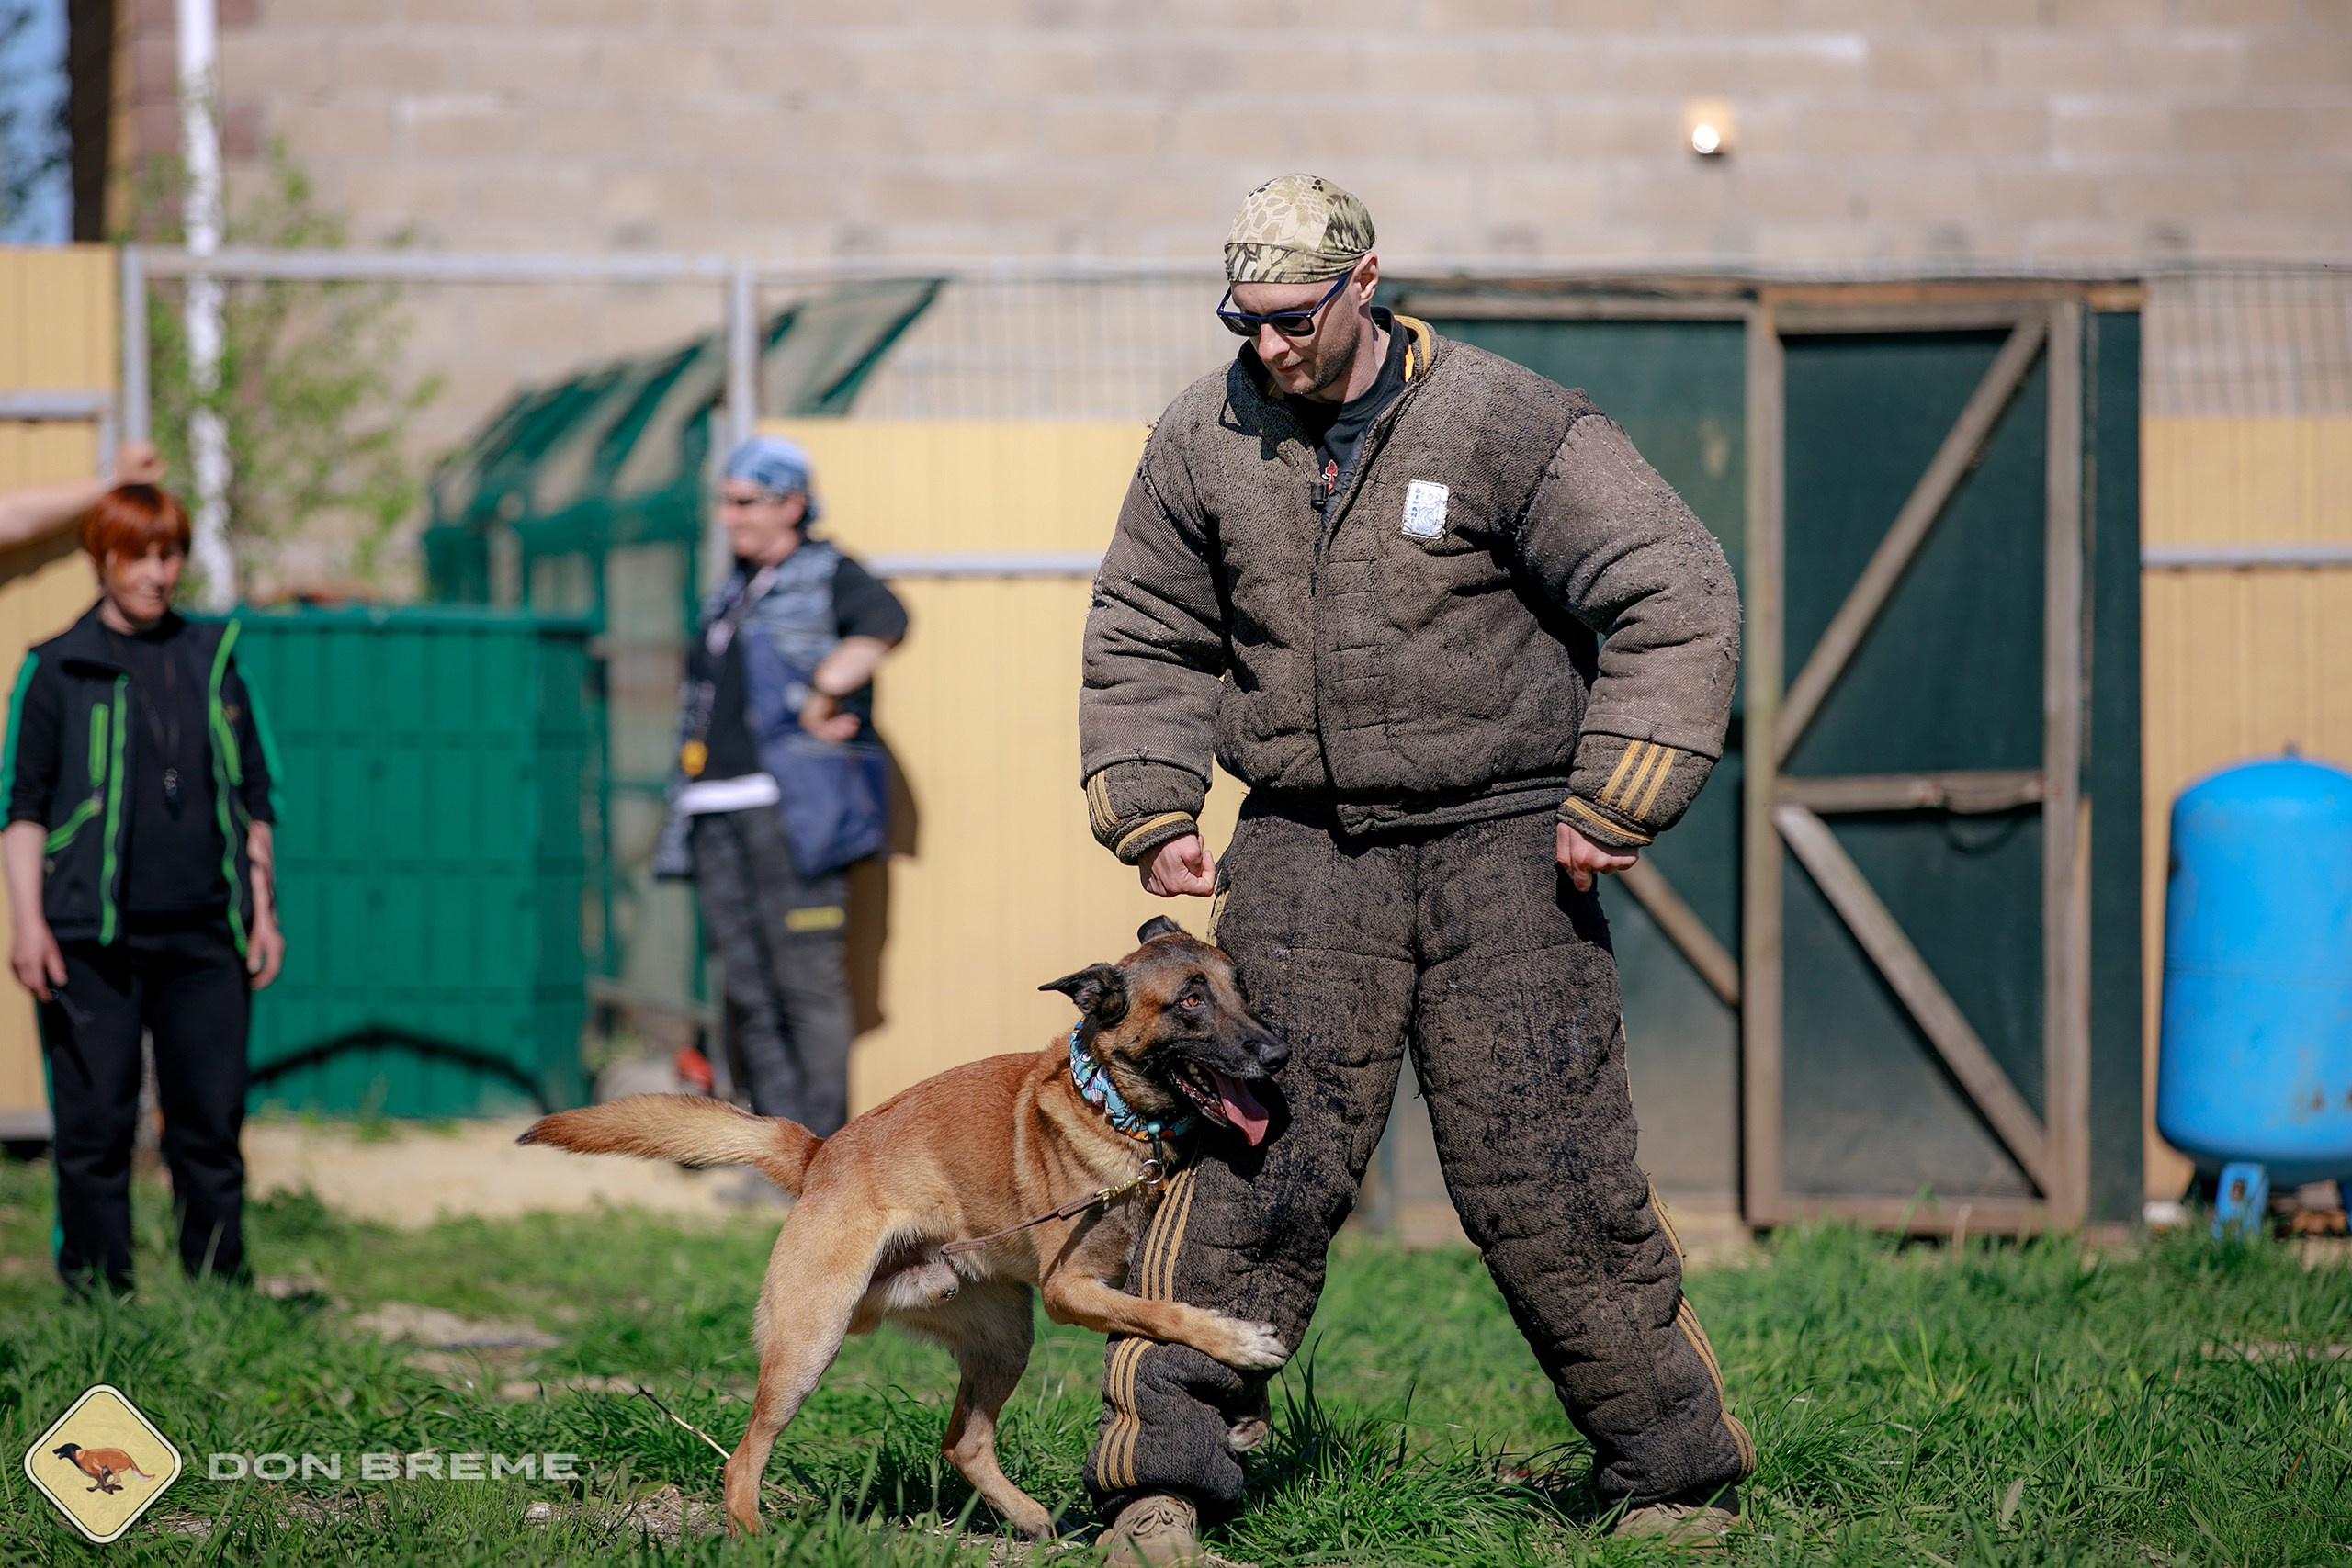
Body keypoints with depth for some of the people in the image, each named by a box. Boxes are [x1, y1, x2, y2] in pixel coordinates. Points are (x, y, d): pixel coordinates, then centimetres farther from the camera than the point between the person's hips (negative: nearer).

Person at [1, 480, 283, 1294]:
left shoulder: (212, 661, 13)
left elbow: (253, 796, 18)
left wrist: (261, 910, 14)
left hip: (203, 935, 3)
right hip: (93, 937, -3)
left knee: (213, 1120, 3)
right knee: (95, 1121, 0)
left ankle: (220, 1283, 11)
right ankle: (96, 1290, 5)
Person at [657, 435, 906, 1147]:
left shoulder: (826, 576, 0)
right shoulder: (727, 596, 23)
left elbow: (884, 621, -21)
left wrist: (821, 700, -23)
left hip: (788, 803, -8)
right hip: (716, 811, 8)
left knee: (808, 980, -9)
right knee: (748, 988, 5)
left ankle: (821, 1149, -8)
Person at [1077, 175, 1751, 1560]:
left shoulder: (1510, 428, -9)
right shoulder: (1203, 445, 4)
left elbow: (1678, 599, -8)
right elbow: (1146, 639, 19)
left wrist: (1613, 807, -11)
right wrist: (1154, 812, 8)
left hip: (1501, 841, -3)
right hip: (1305, 848, 3)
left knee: (1546, 1175, -2)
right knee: (1248, 1159, -5)